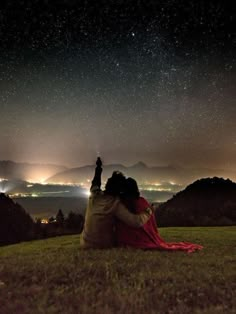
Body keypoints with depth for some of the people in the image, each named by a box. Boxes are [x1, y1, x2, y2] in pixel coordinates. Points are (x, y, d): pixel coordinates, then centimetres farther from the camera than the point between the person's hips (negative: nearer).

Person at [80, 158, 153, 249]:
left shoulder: (94, 195, -9)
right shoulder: (116, 203, -20)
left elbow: (95, 183, 15)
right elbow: (136, 221, -27)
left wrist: (98, 167, 28)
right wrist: (148, 211, -9)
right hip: (104, 245, -3)